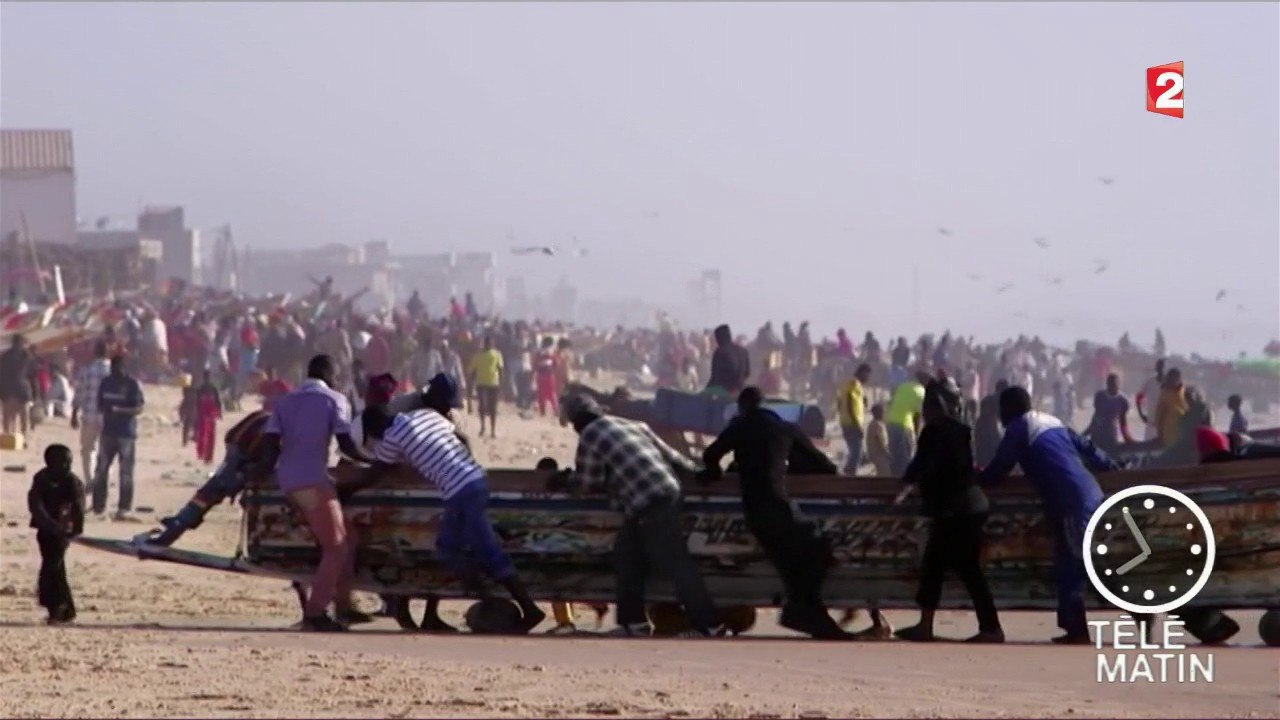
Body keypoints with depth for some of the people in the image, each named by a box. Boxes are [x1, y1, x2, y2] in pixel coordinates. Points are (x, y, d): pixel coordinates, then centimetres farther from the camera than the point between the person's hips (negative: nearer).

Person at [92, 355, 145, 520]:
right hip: (108, 431, 5)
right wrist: (105, 409, -9)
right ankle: (98, 506, 13)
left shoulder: (132, 384, -6)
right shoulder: (106, 382, 9)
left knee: (126, 473, -5)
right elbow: (99, 404, 15)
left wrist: (119, 410, -25)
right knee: (101, 470, 5)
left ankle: (124, 509, -3)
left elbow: (139, 408, -11)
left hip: (126, 433, -5)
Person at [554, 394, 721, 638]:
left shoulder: (590, 435, -2)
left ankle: (705, 624, -10)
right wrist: (695, 470, 34)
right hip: (667, 492, 9)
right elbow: (667, 453, 22)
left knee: (675, 563, -8)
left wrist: (565, 480, 22)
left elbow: (588, 481, 2)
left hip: (649, 506, -9)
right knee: (627, 555, 16)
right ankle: (632, 620, 19)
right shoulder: (633, 425, 19)